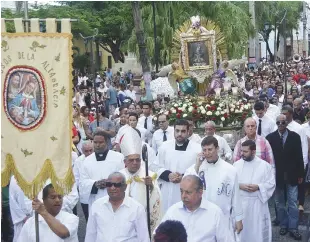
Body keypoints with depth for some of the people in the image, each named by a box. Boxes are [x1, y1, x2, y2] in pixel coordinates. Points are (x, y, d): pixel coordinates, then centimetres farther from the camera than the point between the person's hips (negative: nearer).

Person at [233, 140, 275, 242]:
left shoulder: (265, 165, -3)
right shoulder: (236, 164, 3)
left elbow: (271, 183, -2)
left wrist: (258, 187, -17)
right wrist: (239, 185, -15)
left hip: (257, 202, -2)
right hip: (240, 201, 2)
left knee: (258, 228, 4)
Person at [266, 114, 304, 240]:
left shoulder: (295, 136, -2)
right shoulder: (270, 137, -3)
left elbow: (299, 156, -1)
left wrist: (300, 174, -1)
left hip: (291, 175, 0)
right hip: (277, 175, 0)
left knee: (293, 203, 4)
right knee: (279, 203, 11)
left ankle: (293, 227, 11)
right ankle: (283, 225, 24)